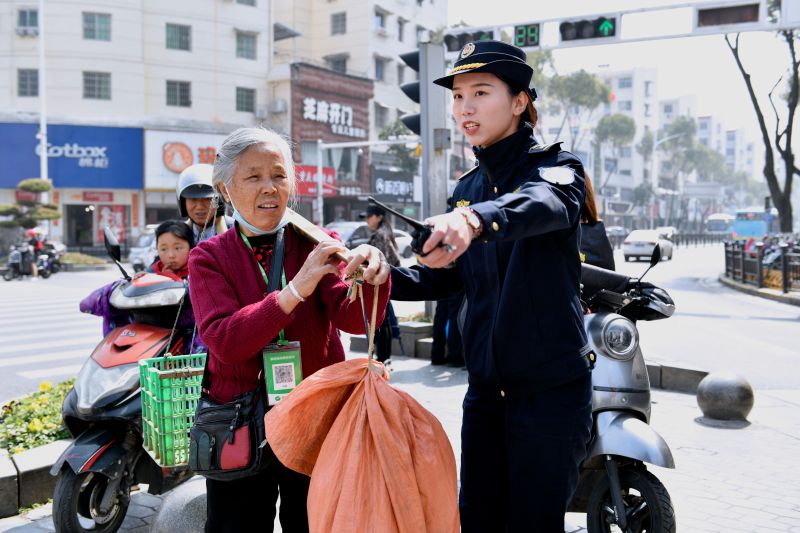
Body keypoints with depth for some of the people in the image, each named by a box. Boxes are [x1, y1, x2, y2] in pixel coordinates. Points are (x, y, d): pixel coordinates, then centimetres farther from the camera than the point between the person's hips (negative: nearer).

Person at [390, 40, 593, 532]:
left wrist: (477, 218, -53)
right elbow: (448, 277, 14)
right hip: (485, 386, 6)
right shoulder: (467, 188, 12)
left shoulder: (556, 167, -7)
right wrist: (387, 277, -5)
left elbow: (543, 203, -32)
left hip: (551, 386, -6)